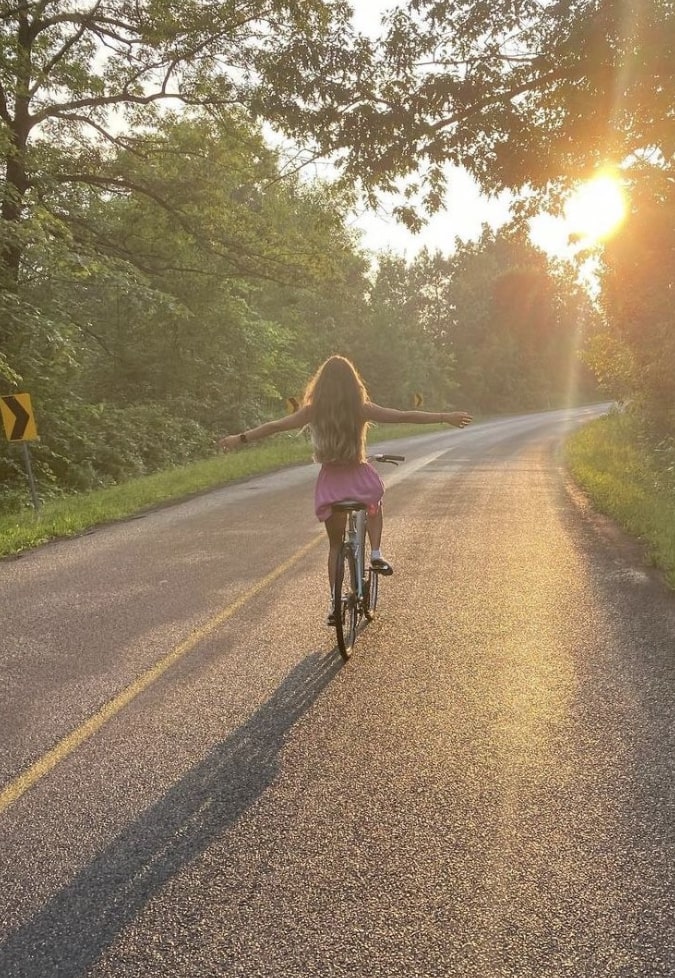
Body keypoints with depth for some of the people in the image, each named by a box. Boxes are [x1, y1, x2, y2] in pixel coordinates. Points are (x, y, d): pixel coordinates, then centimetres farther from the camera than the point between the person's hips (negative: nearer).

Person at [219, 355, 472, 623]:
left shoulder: (312, 411, -2)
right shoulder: (362, 409, -5)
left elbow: (273, 426, 5)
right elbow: (406, 416, -5)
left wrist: (240, 438, 17)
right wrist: (446, 417, 1)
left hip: (330, 483, 1)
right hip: (360, 478, -1)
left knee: (335, 544, 17)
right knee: (374, 505, 35)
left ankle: (335, 601, 13)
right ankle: (376, 554, 17)